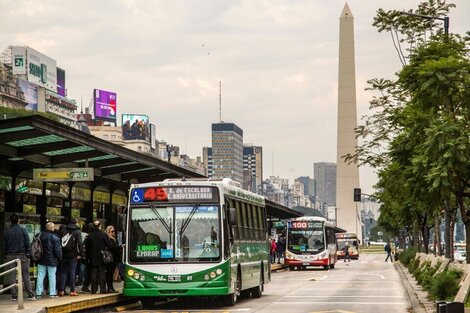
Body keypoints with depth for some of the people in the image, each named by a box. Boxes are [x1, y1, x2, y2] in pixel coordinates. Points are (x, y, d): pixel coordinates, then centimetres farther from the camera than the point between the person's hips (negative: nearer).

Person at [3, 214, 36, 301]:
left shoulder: (7, 232, 3)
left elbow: (4, 245, 6)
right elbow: (27, 243, -5)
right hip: (22, 255, -1)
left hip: (10, 256, 1)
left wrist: (5, 256, 12)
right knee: (25, 275, 1)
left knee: (12, 276, 4)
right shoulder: (22, 230, -3)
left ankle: (14, 295, 2)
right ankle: (30, 294, -2)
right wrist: (29, 254, -2)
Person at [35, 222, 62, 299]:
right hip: (51, 260, -4)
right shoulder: (55, 238, -12)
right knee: (52, 276, 3)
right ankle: (52, 293, 4)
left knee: (40, 276, 6)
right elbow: (58, 250, -12)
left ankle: (38, 293, 6)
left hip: (41, 260, 4)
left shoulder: (39, 235, 3)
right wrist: (59, 258, 2)